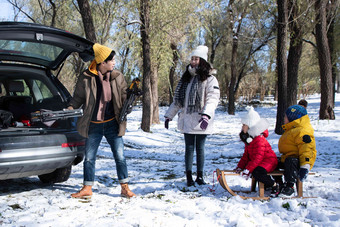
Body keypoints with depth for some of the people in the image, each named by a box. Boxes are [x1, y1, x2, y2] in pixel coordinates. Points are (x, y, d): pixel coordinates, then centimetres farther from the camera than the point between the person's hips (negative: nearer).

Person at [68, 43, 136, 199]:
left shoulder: (117, 77, 1)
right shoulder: (86, 78, -5)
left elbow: (124, 96, 8)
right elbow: (78, 98, 5)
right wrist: (70, 109, -10)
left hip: (112, 123, 1)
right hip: (93, 126, -1)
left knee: (120, 156, 1)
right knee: (89, 158, 7)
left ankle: (125, 188, 12)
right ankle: (87, 188, 21)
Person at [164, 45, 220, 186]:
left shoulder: (209, 79, -5)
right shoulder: (185, 78, 14)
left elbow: (213, 99, -18)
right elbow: (177, 100, 19)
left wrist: (206, 115, -32)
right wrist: (169, 116, 14)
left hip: (201, 122, -4)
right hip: (187, 120, 4)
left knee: (200, 148, 5)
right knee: (189, 148, 5)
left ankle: (200, 176, 14)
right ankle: (189, 177, 9)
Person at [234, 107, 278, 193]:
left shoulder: (259, 140, -22)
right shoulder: (248, 139, 10)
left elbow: (257, 158, -26)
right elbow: (246, 155, 15)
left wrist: (247, 170, -29)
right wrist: (240, 166, 5)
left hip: (269, 161, -11)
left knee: (256, 173, -33)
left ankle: (274, 185, -12)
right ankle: (267, 182, 13)